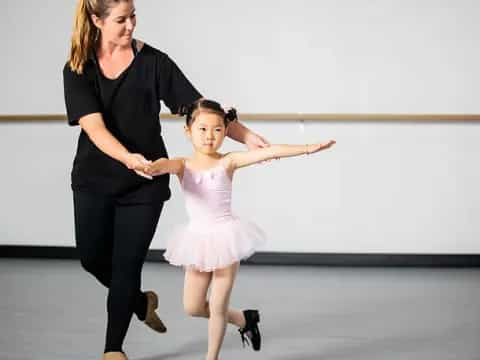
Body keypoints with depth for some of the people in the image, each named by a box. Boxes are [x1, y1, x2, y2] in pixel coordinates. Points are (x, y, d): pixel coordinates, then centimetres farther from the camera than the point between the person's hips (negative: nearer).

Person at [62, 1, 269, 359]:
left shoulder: (153, 61, -7)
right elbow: (93, 126, -20)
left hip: (144, 182, -1)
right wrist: (128, 158, -37)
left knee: (127, 264, -1)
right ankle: (142, 302, 35)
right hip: (95, 178, 2)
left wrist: (247, 136, -14)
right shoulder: (78, 69, -7)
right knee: (93, 257, 4)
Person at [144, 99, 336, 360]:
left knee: (217, 307, 2)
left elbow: (270, 152, -14)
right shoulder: (183, 165, -3)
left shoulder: (228, 161, -7)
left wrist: (308, 148, -22)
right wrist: (151, 168, -51)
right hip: (198, 239, 3)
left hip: (225, 237, -3)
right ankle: (243, 319, 34)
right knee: (192, 307, 11)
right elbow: (165, 164, -26)